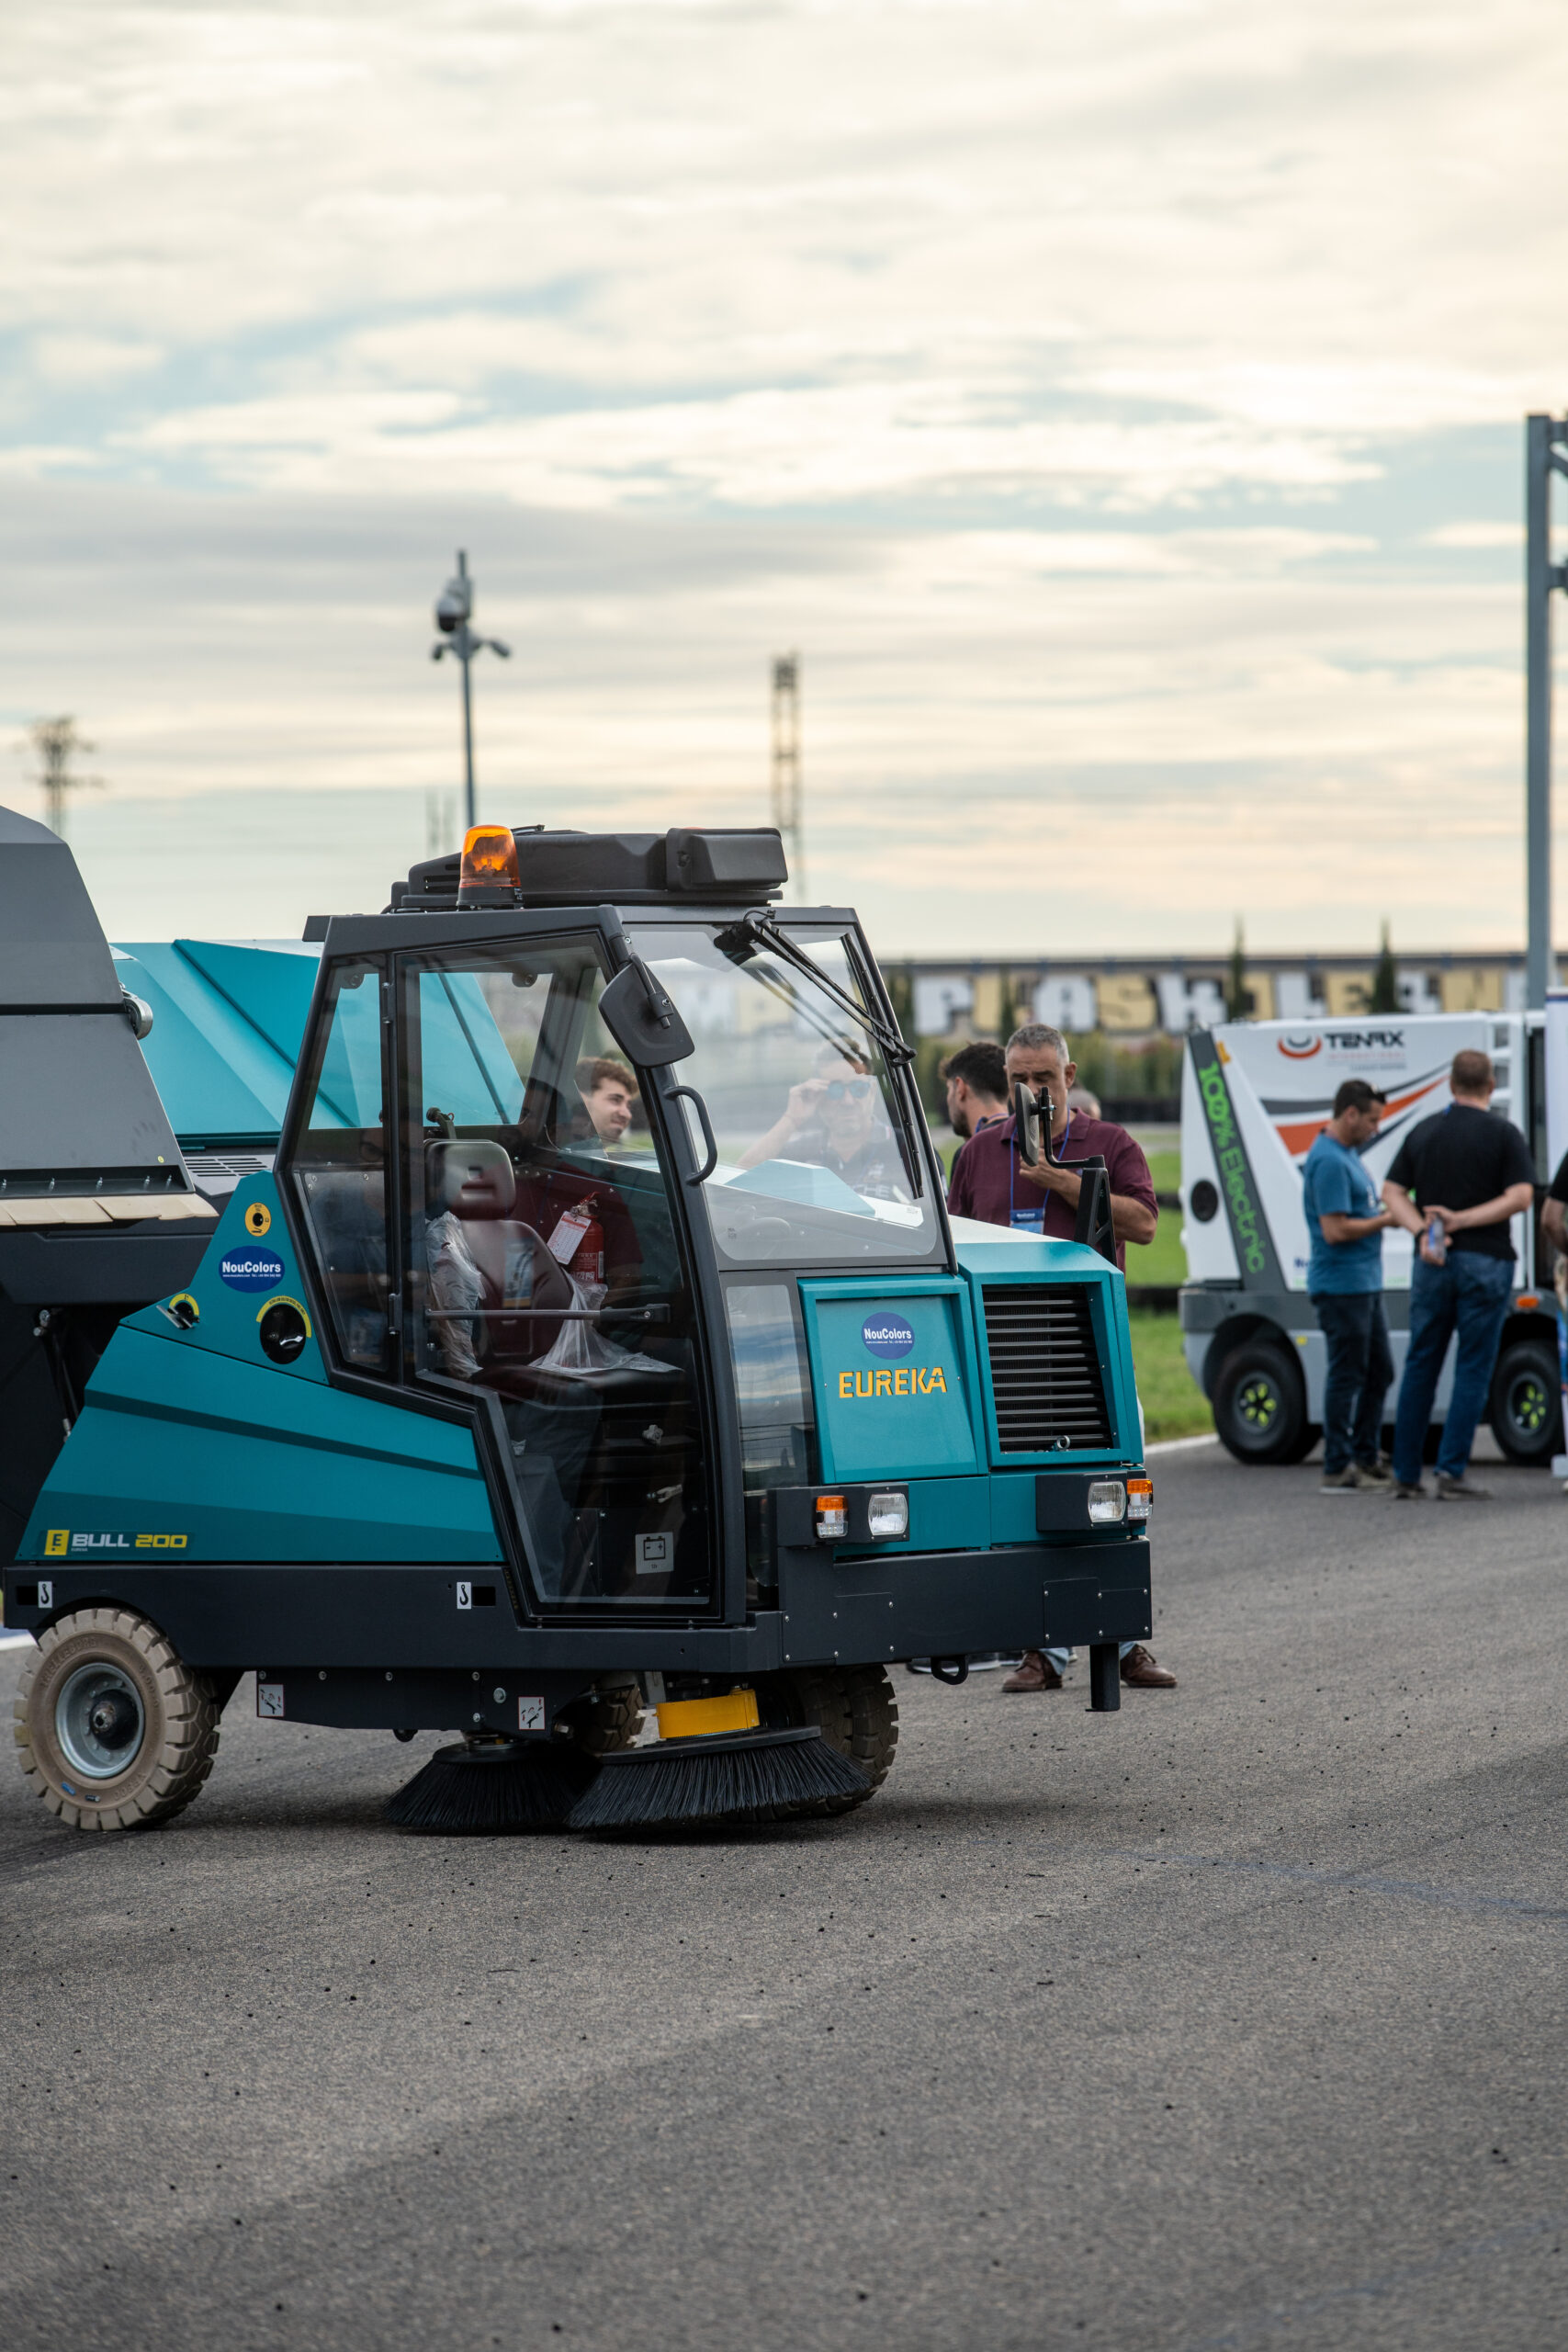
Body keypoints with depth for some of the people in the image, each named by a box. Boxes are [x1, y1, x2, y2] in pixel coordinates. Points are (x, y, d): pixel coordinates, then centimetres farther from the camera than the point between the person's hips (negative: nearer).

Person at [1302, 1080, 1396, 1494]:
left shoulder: (1349, 1153, 14)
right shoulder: (1329, 1161, -19)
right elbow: (1335, 1230, -23)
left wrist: (1387, 1210, 9)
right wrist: (1385, 1220, -14)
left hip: (1365, 1284, 10)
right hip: (1341, 1285, -10)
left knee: (1379, 1373, 14)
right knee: (1347, 1377, -5)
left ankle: (1365, 1460, 22)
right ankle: (1338, 1470, 1)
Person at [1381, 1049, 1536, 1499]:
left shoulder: (1423, 1132, 9)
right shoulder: (1502, 1134, -3)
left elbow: (1392, 1191, 4)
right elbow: (1520, 1197, -12)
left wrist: (1423, 1232, -8)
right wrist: (1461, 1220, -11)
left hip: (1431, 1262, 4)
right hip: (1485, 1261, -4)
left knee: (1419, 1368, 11)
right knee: (1473, 1369, 0)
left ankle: (1406, 1474, 12)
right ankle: (1452, 1471, -6)